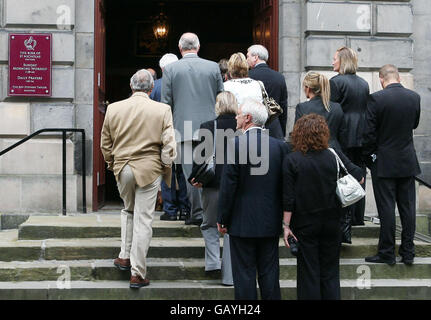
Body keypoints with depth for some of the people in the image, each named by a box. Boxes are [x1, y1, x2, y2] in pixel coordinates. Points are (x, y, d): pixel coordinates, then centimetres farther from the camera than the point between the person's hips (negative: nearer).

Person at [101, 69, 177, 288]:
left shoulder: (113, 109, 1)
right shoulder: (162, 110, -6)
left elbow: (105, 143, 8)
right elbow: (168, 145, -8)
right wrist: (166, 169, 5)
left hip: (122, 169, 3)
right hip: (149, 170, -3)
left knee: (128, 210, 26)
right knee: (143, 220, 2)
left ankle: (125, 257, 26)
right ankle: (138, 273, 4)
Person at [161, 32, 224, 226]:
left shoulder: (170, 69, -1)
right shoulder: (213, 67, 4)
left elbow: (166, 103, -1)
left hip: (184, 128, -2)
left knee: (191, 172, 1)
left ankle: (197, 213, 2)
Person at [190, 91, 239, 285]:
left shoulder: (207, 127, -7)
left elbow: (202, 156, -6)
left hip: (213, 184, -1)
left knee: (209, 225, 20)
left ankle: (213, 261, 4)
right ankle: (229, 275, 11)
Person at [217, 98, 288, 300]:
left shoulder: (236, 144, -12)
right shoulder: (280, 145, 1)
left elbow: (228, 185, -12)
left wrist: (223, 219, -2)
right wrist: (282, 218, 15)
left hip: (242, 222, -4)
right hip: (271, 222, 4)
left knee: (244, 275, 3)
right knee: (269, 273, 12)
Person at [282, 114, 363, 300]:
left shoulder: (291, 160, -11)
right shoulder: (334, 156, -6)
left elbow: (288, 197, -10)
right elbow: (359, 178, -2)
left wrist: (286, 225, -4)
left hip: (304, 223, -2)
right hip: (331, 221, 2)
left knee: (308, 272, 7)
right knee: (330, 272, 13)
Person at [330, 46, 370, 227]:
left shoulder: (336, 81, -10)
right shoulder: (364, 83, 12)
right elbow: (368, 110, 14)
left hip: (344, 136, -6)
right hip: (361, 136, 7)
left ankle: (345, 216, -2)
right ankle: (358, 217, 14)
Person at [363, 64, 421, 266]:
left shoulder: (376, 99, -14)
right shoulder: (414, 97, 0)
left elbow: (369, 133, -12)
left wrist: (369, 156, 2)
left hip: (384, 162, -4)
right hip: (408, 162, 4)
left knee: (386, 208, 1)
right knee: (408, 207, 9)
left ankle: (387, 253, 7)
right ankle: (408, 252, 15)